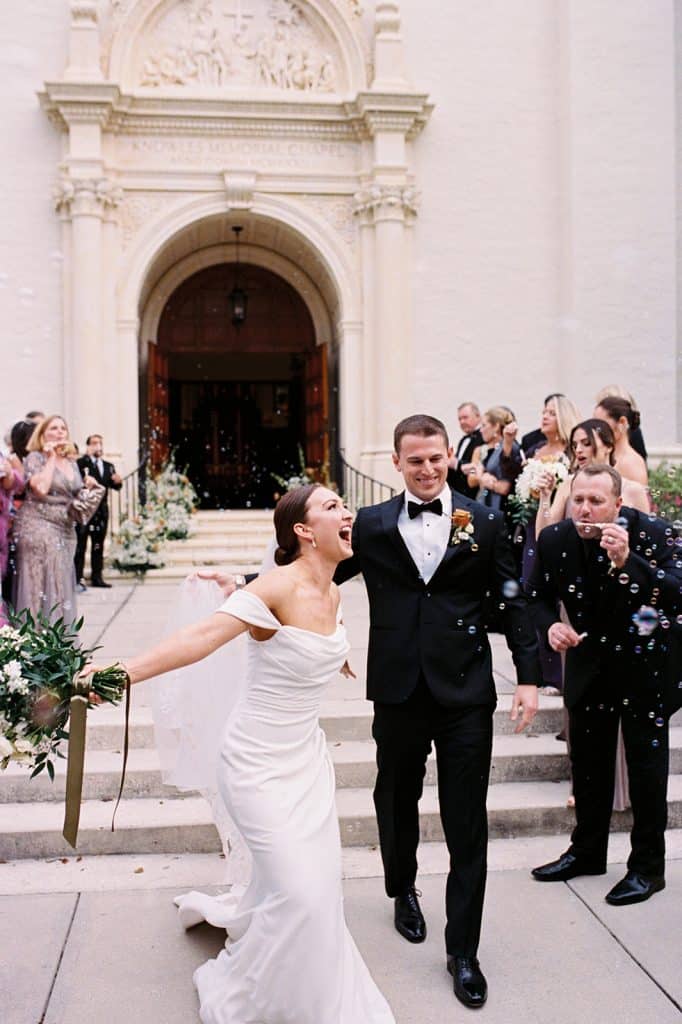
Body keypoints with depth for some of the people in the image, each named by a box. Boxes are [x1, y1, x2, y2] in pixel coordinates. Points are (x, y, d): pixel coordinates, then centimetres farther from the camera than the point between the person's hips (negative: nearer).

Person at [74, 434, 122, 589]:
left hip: (101, 510, 6)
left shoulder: (108, 466, 17)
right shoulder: (80, 463, -2)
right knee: (80, 545, -4)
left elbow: (115, 486, 9)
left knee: (98, 546, 10)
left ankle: (97, 577, 15)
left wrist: (118, 481, -15)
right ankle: (77, 578, -2)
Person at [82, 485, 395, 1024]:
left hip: (306, 755, 8)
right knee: (300, 892, -8)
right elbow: (203, 637, -34)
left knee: (321, 878, 13)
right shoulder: (279, 586, -24)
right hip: (260, 762, -8)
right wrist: (125, 673, -43)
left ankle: (215, 911, 42)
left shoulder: (331, 594, 1)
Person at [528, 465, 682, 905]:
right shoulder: (554, 540, -11)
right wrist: (551, 625, -19)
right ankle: (587, 852, 33)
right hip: (589, 662, 4)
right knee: (588, 761, 15)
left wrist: (627, 562, -44)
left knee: (647, 765, 4)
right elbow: (539, 596, 2)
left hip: (644, 662, -4)